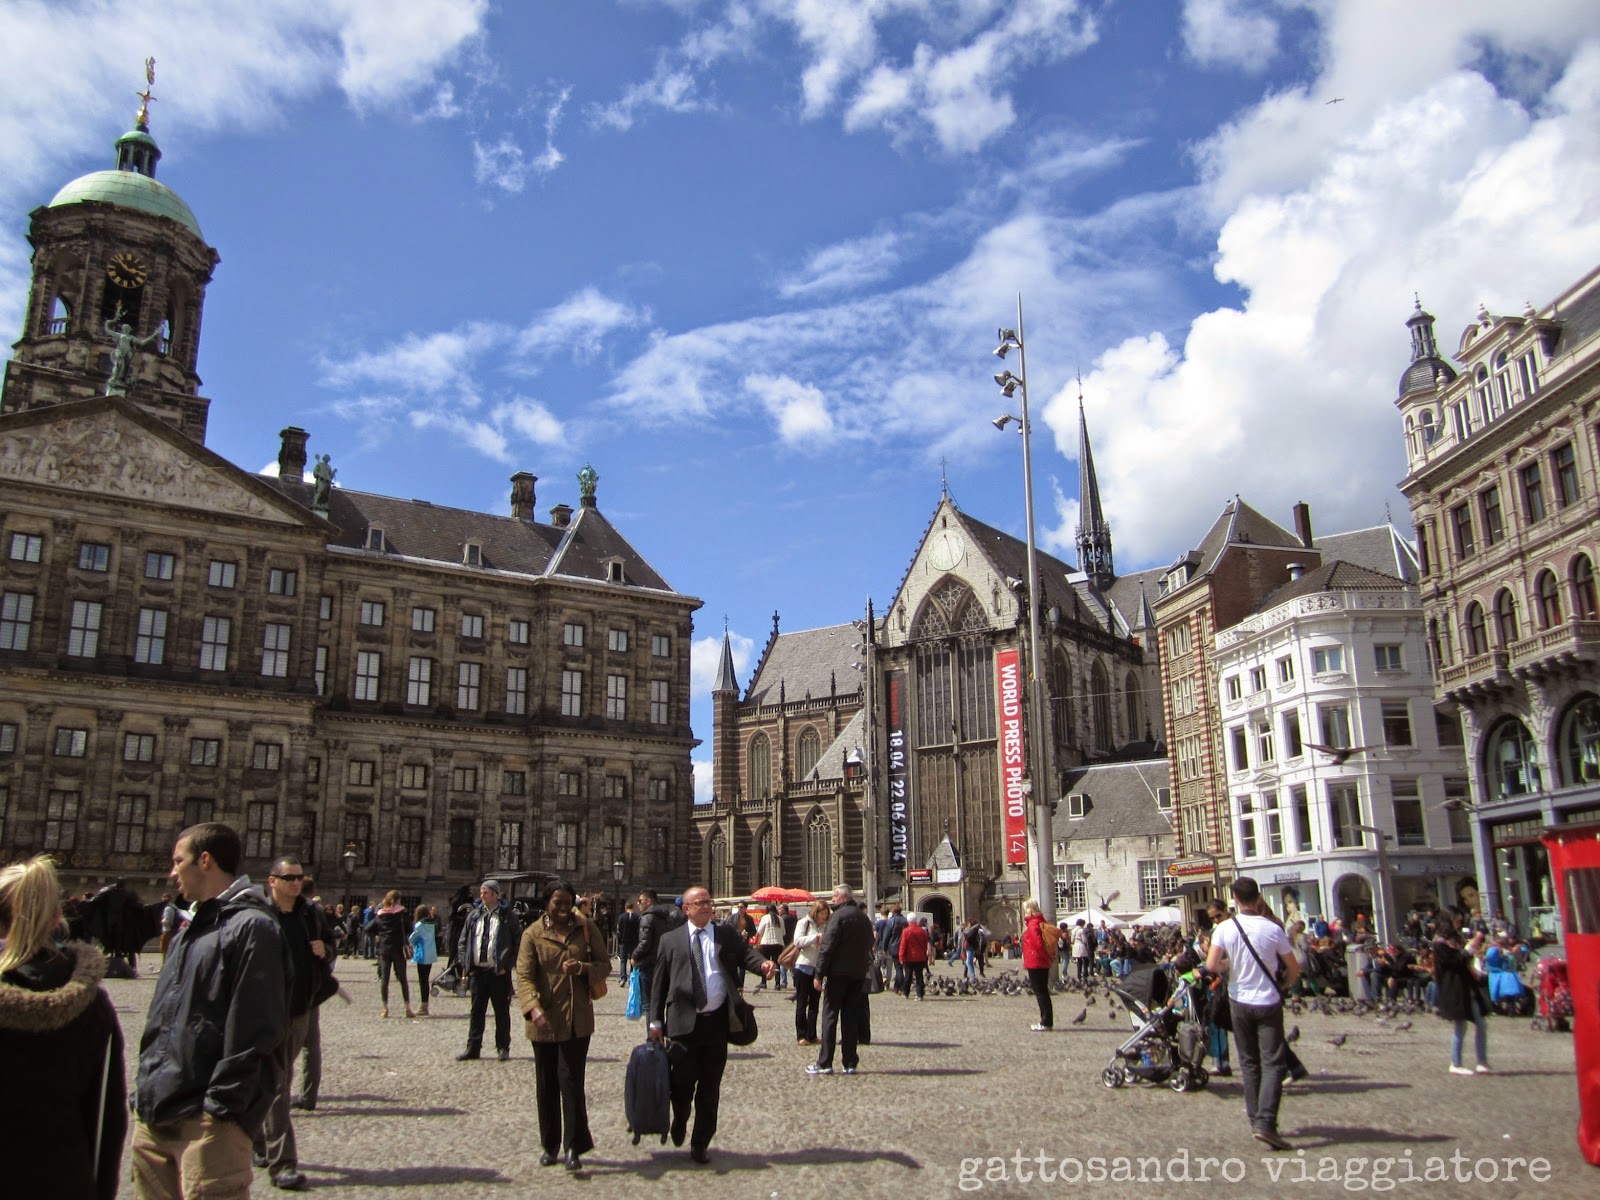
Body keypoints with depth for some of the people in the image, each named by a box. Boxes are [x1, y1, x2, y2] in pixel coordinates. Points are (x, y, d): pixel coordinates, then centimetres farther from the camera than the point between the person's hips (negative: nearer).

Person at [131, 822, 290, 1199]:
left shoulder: (252, 927, -13)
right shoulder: (190, 930, 17)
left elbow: (254, 1029, -18)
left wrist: (221, 1105, -19)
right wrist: (146, 1087, 14)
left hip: (205, 1119, -9)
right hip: (154, 1112, 9)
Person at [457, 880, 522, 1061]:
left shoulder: (507, 916, -5)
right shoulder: (474, 915, 8)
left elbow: (519, 942, -5)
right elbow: (463, 942, 13)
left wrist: (508, 965, -10)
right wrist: (466, 964, 2)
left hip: (499, 972, -4)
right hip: (477, 971, 4)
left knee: (502, 1012, 5)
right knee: (476, 1011, 9)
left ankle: (503, 1048, 16)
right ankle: (473, 1048, 16)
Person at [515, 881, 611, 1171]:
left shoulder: (586, 929, 2)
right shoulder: (532, 934, -3)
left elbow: (605, 965, 5)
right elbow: (524, 976, -11)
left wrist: (583, 968, -16)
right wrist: (534, 1008, -28)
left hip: (577, 1019, 0)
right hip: (544, 1021, 0)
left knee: (571, 1081, -6)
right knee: (546, 1085, 10)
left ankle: (573, 1147, 3)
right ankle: (550, 1145, 25)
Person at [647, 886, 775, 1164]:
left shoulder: (727, 934, 12)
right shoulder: (671, 940, 8)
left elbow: (746, 953, -1)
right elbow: (659, 982, 7)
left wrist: (763, 963, -24)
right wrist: (656, 1020, 1)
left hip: (718, 1021, 1)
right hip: (684, 1022, -1)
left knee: (710, 1087, 7)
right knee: (682, 1081, 0)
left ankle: (701, 1144, 21)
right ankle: (679, 1122, 32)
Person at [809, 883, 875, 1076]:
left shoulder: (839, 916, -12)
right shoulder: (864, 918, 13)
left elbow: (827, 947, -16)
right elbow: (868, 946, 18)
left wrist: (819, 974, -13)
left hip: (838, 973, -6)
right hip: (859, 974, 7)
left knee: (830, 1016, -2)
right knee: (852, 1017, 9)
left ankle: (825, 1063, -4)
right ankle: (850, 1063, 8)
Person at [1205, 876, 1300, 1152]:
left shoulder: (1224, 928, -8)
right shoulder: (1273, 929, -10)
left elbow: (1211, 965, -14)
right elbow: (1294, 969, -2)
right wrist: (1283, 986, 18)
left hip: (1239, 1002, 2)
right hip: (1268, 1002, -2)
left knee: (1249, 1062, 15)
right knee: (1273, 1063, -1)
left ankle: (1256, 1119, 19)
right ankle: (1265, 1123, -13)